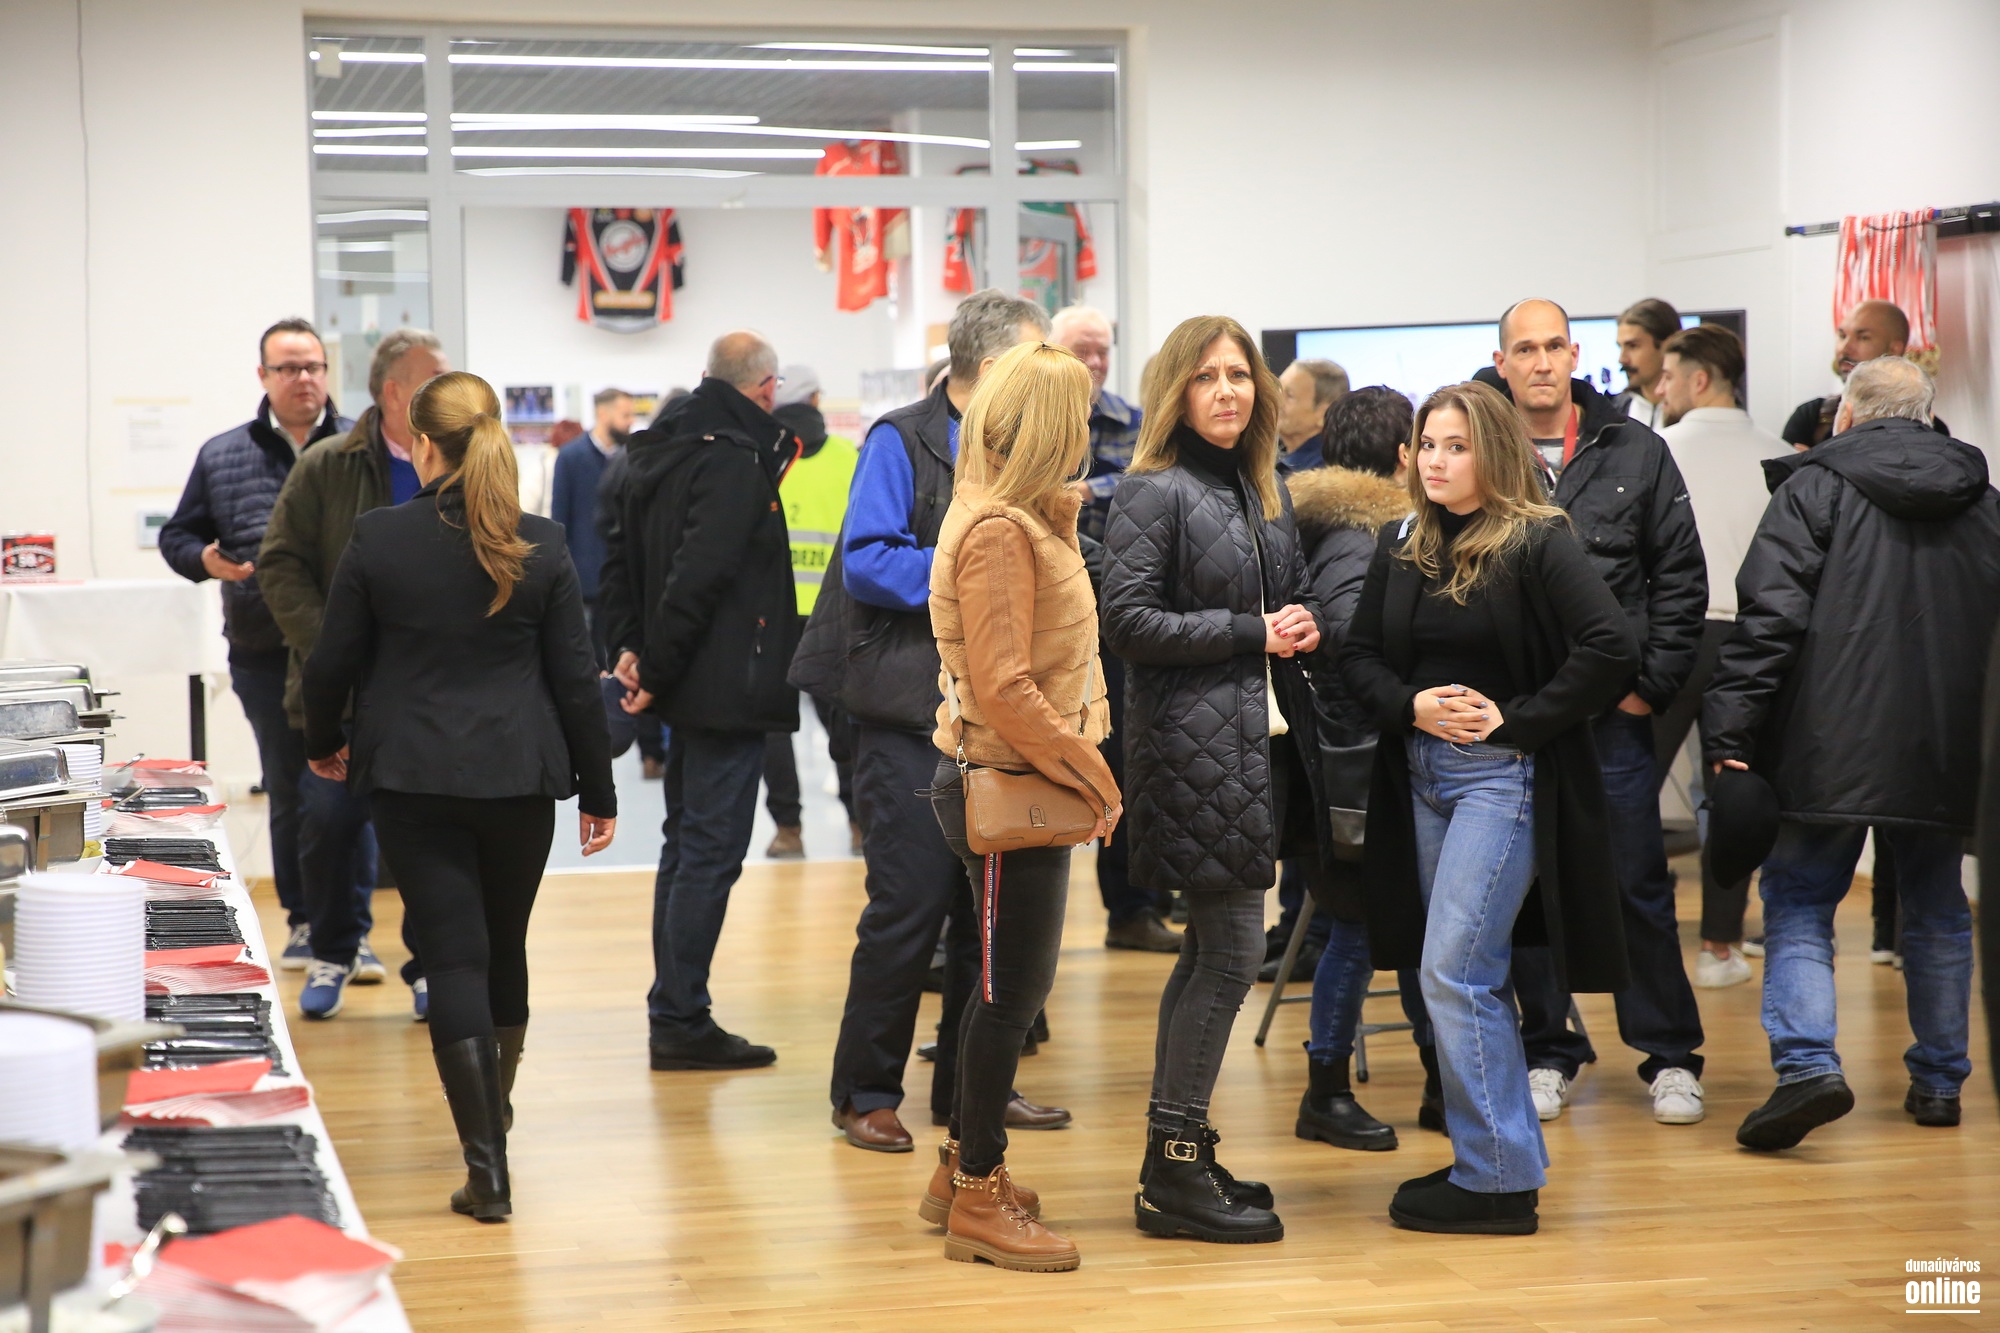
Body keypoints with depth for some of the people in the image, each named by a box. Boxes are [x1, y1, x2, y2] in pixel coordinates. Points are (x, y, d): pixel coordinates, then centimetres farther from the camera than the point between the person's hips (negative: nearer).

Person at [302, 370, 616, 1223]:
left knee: (453, 956, -2)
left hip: (412, 779, -2)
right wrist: (597, 791, 8)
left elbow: (332, 662, 1)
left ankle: (487, 1167, -8)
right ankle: (496, 1111, 40)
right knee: (505, 947, 20)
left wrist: (325, 743, 20)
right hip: (519, 776, 2)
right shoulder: (542, 546, -2)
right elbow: (575, 677, 0)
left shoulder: (378, 538, -6)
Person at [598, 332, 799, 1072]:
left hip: (685, 688, 10)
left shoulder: (660, 448, 12)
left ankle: (673, 1011, 20)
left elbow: (621, 557, 14)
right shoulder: (736, 461, -17)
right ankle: (681, 1021, -3)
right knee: (711, 851, -5)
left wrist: (627, 645, 6)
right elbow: (699, 574, -23)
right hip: (726, 689, -9)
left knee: (686, 842, 16)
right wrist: (656, 668, -16)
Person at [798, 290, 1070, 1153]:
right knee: (911, 906, -7)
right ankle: (865, 1092, 6)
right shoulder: (904, 443, -6)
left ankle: (970, 1083, 21)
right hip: (912, 715, -7)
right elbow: (867, 561, -17)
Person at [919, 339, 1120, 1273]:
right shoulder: (997, 531, -19)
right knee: (1013, 987, -2)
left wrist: (1084, 774, 7)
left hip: (1029, 784, 10)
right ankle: (977, 1203, 8)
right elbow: (1003, 689, -24)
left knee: (1014, 984, 17)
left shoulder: (1021, 519, 13)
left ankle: (963, 1169, 29)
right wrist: (1090, 776, -17)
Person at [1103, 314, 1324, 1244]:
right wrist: (1253, 633, -15)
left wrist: (1300, 626, 4)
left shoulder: (1261, 490, 15)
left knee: (1211, 949, 13)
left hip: (1260, 739, 9)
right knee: (1231, 951, -8)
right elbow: (1128, 623, -17)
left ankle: (1177, 1155, 21)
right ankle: (1174, 1174, 0)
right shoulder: (1155, 493, -10)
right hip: (1194, 741, -9)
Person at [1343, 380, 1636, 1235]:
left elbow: (1612, 646, -19)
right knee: (1472, 976, 12)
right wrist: (1411, 706, -8)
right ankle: (1504, 1157, 23)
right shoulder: (1401, 546, 9)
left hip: (1502, 775, -7)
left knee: (1452, 972, -11)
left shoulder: (1539, 543, -10)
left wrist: (1516, 718, -17)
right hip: (1420, 774, 7)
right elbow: (1360, 654, 11)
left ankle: (1496, 1179, -1)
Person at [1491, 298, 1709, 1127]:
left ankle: (1670, 1056, 13)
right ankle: (1548, 1053, 19)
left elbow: (1681, 576, 6)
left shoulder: (1635, 453, 5)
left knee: (1639, 886, 3)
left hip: (1613, 710, 0)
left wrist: (1654, 682, -1)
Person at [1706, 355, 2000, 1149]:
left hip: (1832, 752, -4)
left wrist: (1731, 735, -14)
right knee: (1936, 912, 16)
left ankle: (1806, 1066, -16)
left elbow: (1768, 617, -12)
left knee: (1798, 905, 1)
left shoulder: (1815, 487, -2)